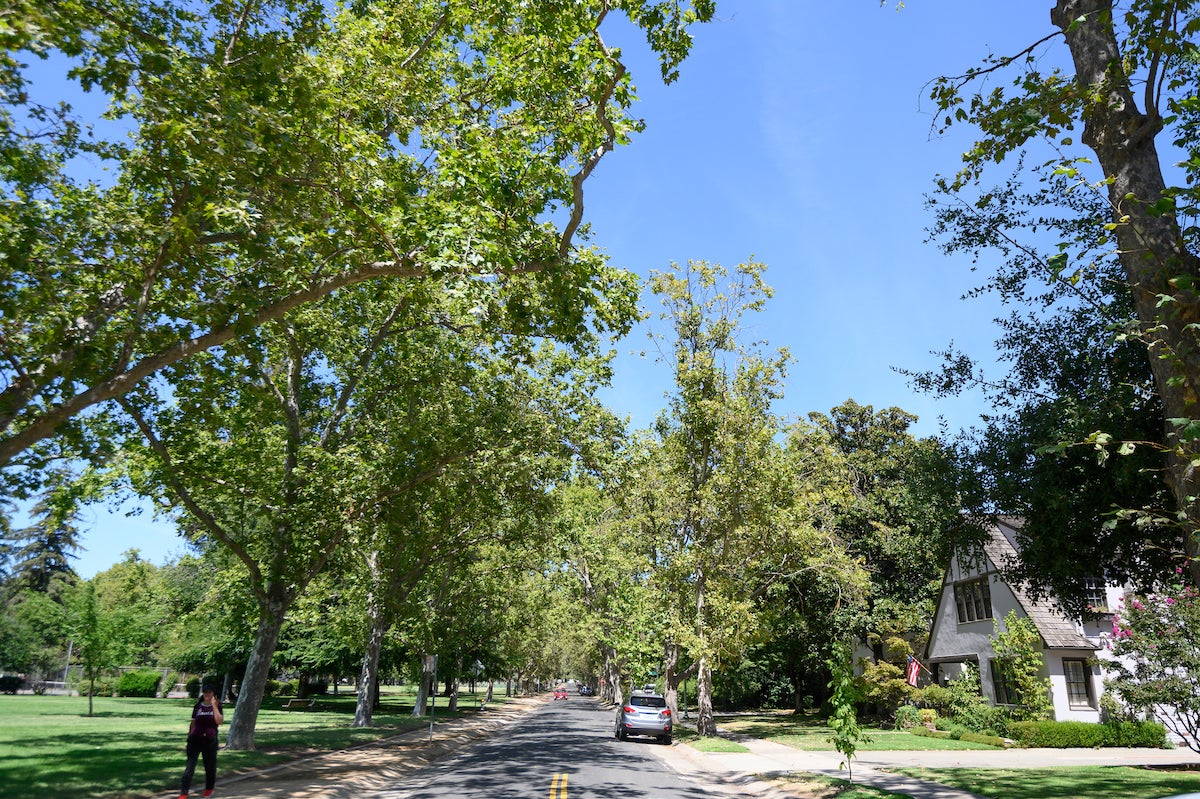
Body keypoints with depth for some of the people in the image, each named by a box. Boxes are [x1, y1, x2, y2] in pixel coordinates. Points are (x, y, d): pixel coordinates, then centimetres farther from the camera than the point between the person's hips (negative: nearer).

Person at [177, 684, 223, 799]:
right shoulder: (197, 706, 5)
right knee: (190, 767, -7)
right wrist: (189, 736, 9)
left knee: (210, 766, 10)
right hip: (195, 739, 1)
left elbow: (219, 721, -13)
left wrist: (214, 706, -15)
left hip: (210, 740, 0)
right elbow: (193, 723, 12)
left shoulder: (217, 706, 1)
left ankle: (209, 788, 30)